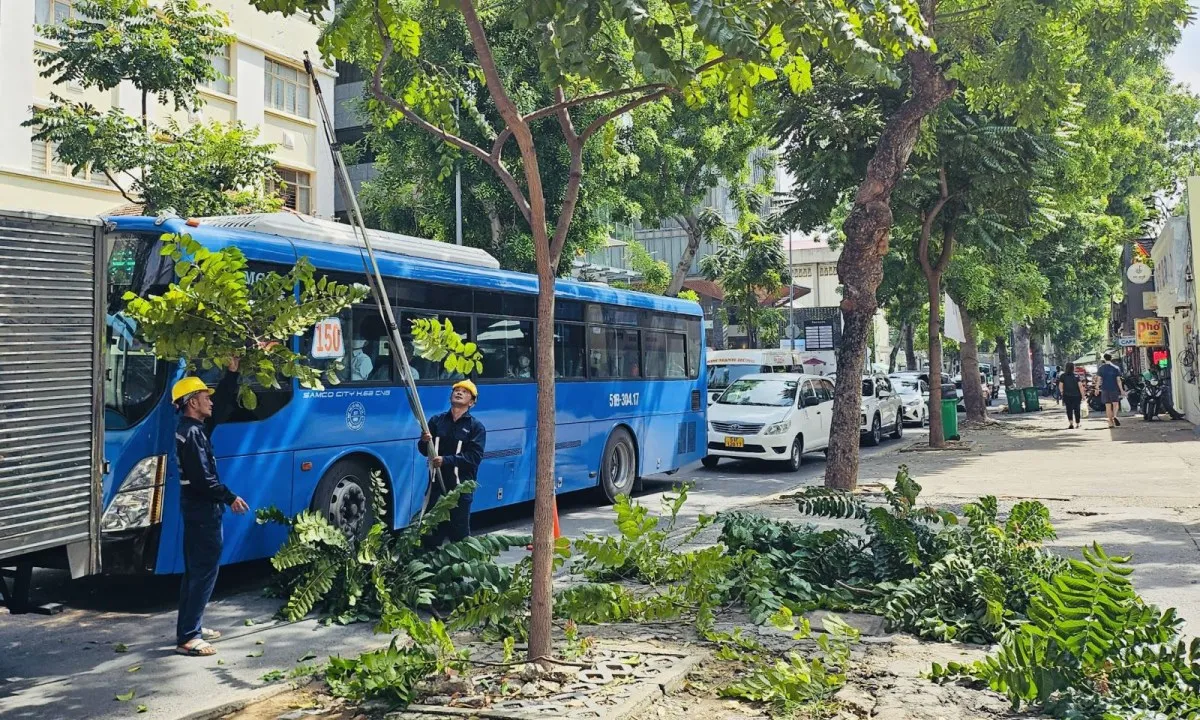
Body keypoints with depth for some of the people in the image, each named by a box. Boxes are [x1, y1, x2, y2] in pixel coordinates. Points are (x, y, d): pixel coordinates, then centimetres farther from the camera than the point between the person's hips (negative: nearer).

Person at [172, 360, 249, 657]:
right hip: (202, 508, -11)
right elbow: (202, 477, -24)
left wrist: (232, 373, 10)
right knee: (204, 570, -9)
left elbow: (223, 403, 18)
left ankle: (191, 626, 26)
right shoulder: (192, 433, -19)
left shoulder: (196, 426, 10)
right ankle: (187, 638, -7)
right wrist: (229, 498, -18)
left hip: (198, 506, 11)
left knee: (196, 569, 17)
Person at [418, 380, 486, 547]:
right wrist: (424, 442, -14)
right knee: (432, 530, 7)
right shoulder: (436, 420, 9)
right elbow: (425, 451, 9)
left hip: (461, 488, -3)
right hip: (437, 484, 3)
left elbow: (475, 457, -11)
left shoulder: (476, 426, 0)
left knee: (460, 533, 3)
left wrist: (446, 460, -20)